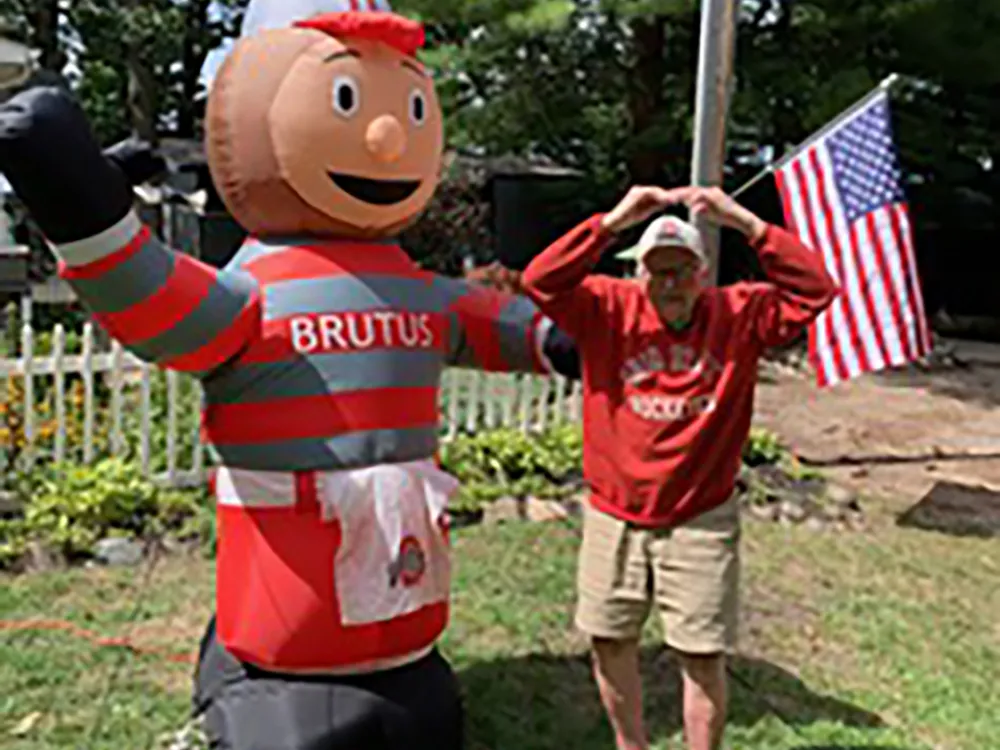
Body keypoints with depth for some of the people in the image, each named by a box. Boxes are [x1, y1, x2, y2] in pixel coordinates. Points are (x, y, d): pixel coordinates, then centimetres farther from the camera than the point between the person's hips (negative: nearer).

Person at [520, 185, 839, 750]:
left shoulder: (739, 315, -4)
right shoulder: (609, 309, -5)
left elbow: (814, 291, -15)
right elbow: (542, 281, -18)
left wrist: (744, 221, -22)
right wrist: (613, 221, -25)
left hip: (702, 522, -1)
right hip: (614, 517, 2)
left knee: (705, 657, 7)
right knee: (611, 643, 16)